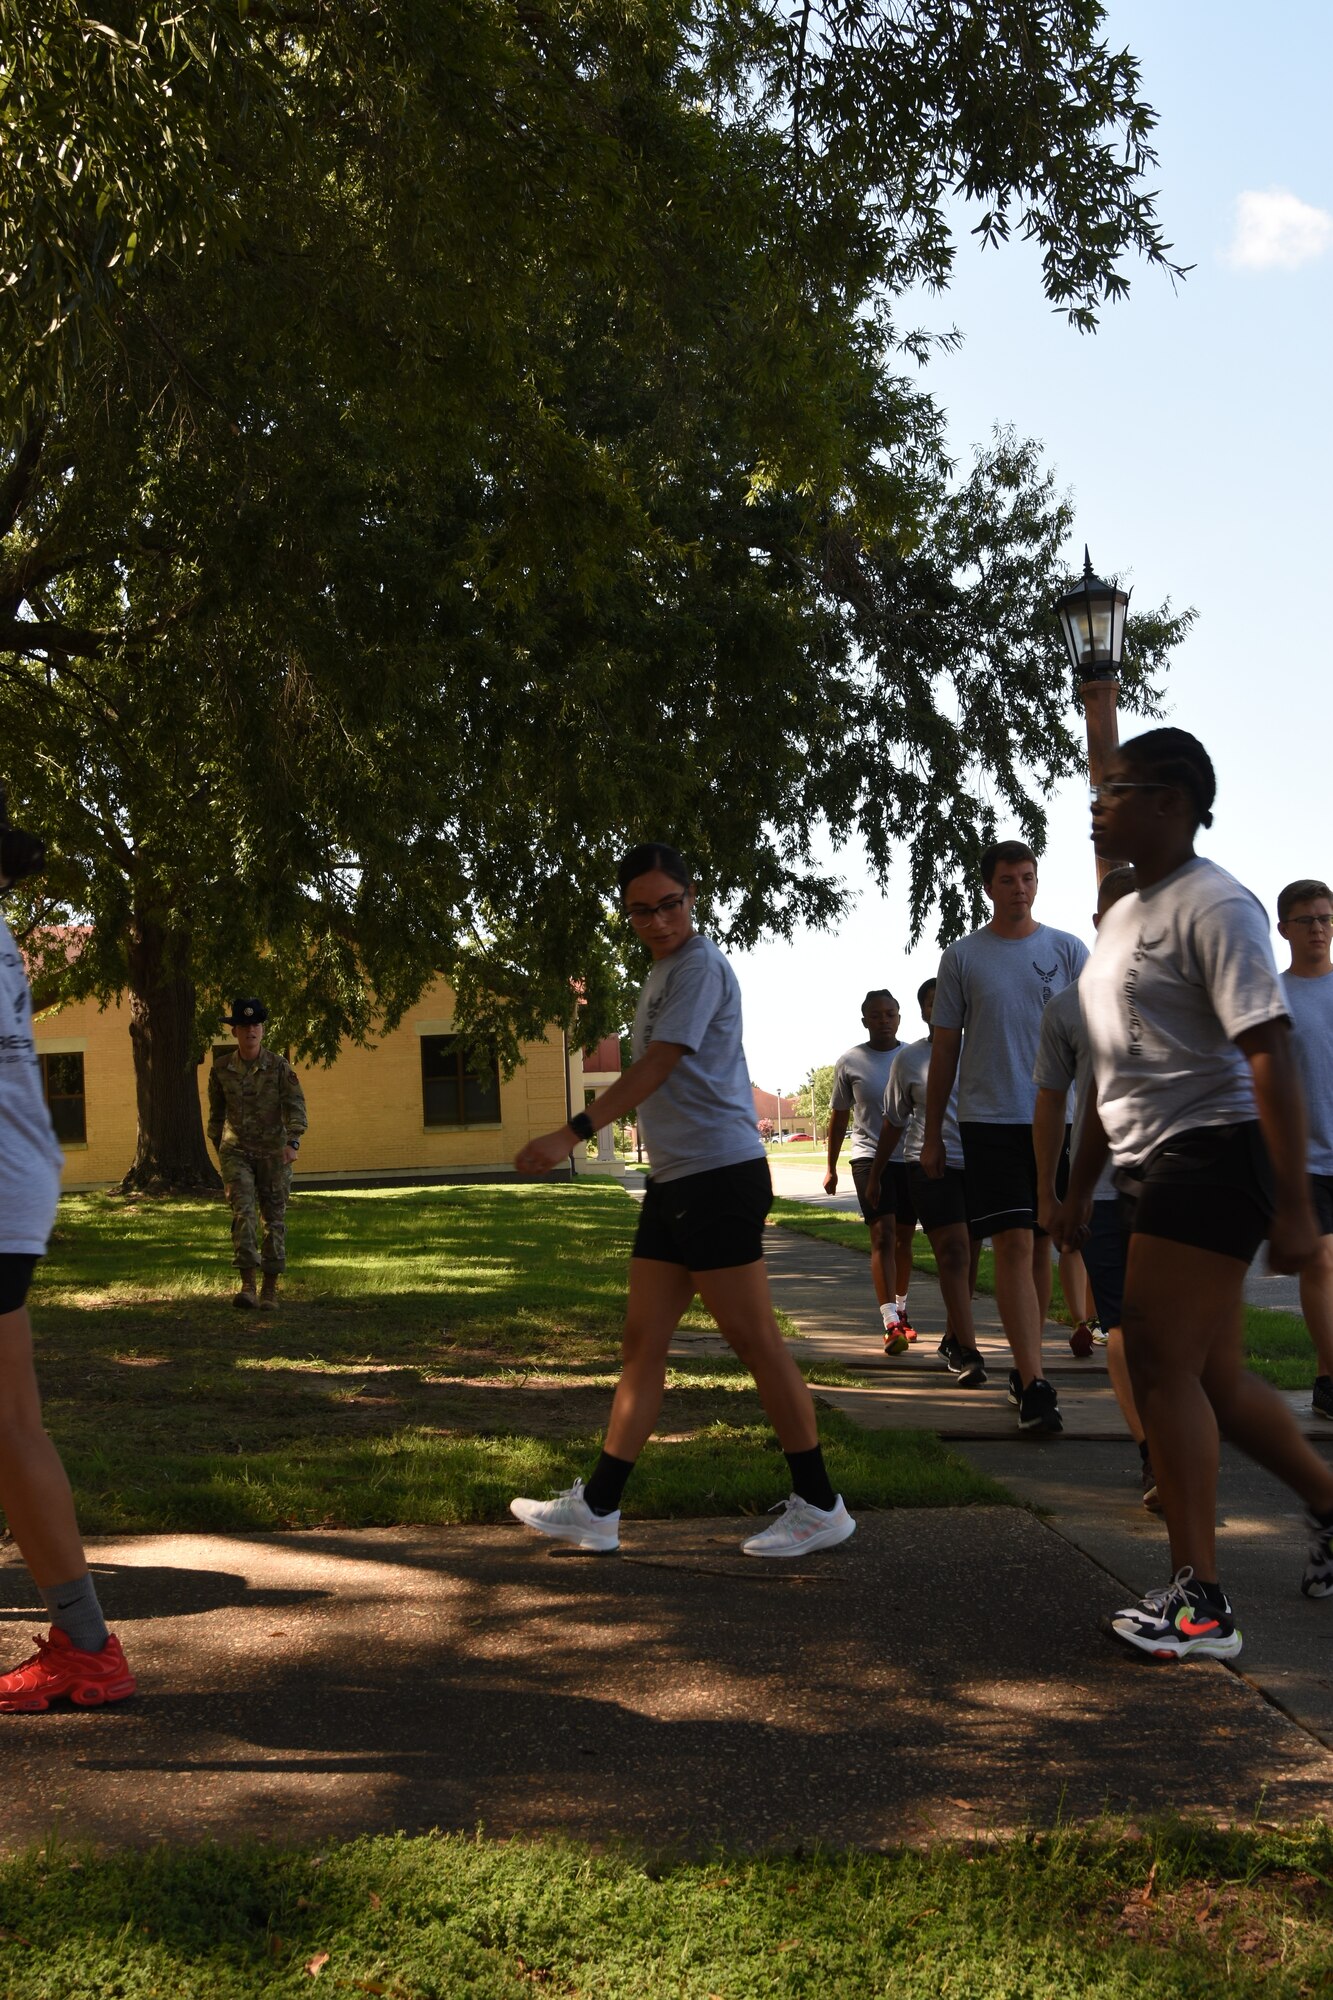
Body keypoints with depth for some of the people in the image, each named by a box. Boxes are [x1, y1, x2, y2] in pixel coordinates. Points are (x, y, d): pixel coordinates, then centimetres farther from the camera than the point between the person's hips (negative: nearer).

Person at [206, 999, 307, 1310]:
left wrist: (292, 1142, -25)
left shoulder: (279, 1065, -6)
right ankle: (247, 1285, -19)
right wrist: (217, 1145, 20)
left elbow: (295, 1105, -12)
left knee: (274, 1217, 5)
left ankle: (270, 1289, 13)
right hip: (236, 1150, 0)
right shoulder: (221, 1069, 0)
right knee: (243, 1212, -15)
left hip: (273, 1152, 0)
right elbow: (216, 1111, 14)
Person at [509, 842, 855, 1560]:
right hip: (673, 1179, 10)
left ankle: (818, 1505, 4)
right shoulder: (661, 971, 19)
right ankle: (597, 1509, 14)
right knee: (643, 1341, 9)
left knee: (754, 1340, -5)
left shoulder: (699, 966, -10)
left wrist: (571, 1133, -20)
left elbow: (655, 1069, -18)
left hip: (718, 1173, -10)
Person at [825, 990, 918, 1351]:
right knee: (882, 1233, -15)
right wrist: (831, 1168, 11)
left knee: (904, 1237, 12)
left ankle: (900, 1310, 31)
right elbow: (839, 1117, 9)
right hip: (870, 1156, -3)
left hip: (911, 1158, 3)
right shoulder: (850, 1062, 0)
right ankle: (891, 1323, -21)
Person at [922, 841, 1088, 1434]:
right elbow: (943, 1050, 8)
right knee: (1013, 1244, -11)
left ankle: (1024, 1365, 22)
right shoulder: (962, 957, 5)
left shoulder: (1068, 951, 7)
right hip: (990, 1119, -2)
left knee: (1041, 1245, 9)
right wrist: (932, 1134, 7)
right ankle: (1033, 1384, -14)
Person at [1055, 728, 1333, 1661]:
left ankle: (1199, 1601, -3)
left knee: (1160, 1363, -10)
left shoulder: (1213, 905, -12)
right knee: (1215, 1377, 14)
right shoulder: (1122, 917, 17)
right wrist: (1082, 1187, 24)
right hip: (1155, 1164, 9)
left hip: (1210, 1156, -9)